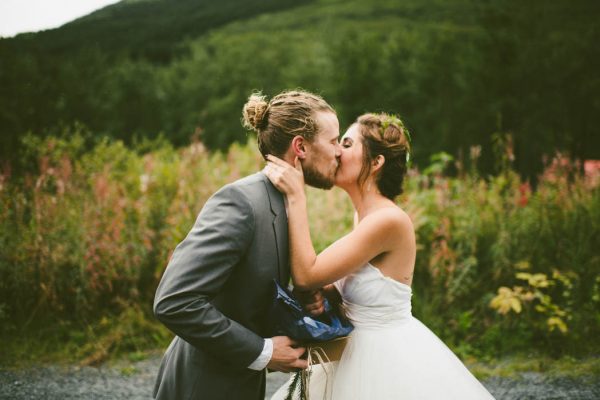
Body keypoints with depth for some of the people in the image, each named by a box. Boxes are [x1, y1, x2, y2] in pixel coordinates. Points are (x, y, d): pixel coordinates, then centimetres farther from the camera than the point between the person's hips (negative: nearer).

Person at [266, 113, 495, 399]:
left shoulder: (389, 220, -25)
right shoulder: (365, 214, 3)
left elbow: (305, 274, -26)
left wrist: (295, 195, -24)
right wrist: (324, 294, -7)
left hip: (391, 359, -8)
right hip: (365, 350, 8)